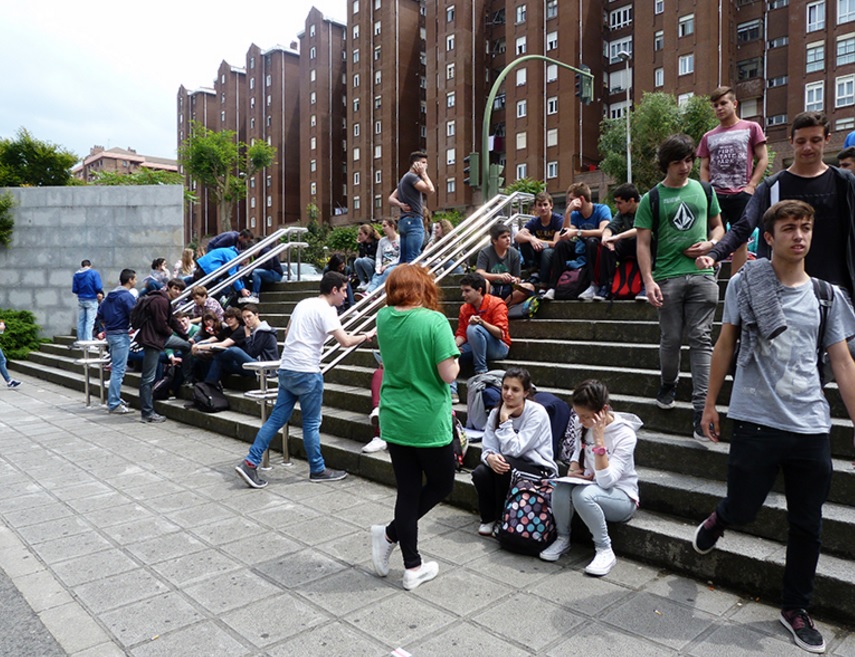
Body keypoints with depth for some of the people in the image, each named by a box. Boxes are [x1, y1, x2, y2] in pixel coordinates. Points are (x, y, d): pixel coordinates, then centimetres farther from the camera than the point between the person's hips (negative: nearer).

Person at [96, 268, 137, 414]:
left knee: (116, 367, 18)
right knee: (118, 370, -6)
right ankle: (113, 404, -5)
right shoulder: (127, 296, -14)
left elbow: (100, 313, 17)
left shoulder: (110, 295, 13)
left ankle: (114, 398, 25)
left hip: (110, 333, 9)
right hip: (121, 335, -9)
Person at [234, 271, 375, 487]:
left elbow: (287, 334, 25)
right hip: (306, 372, -8)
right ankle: (318, 470, 17)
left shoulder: (303, 304, 14)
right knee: (311, 423, 4)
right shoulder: (325, 310, -11)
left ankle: (250, 463, 8)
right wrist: (366, 336, -3)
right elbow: (346, 341, -19)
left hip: (286, 369, 8)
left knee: (277, 419, 10)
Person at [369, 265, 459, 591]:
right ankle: (390, 533, 9)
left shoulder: (383, 318, 0)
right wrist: (455, 359, 3)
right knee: (441, 484, 18)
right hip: (429, 422, -5)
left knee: (408, 490, 13)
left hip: (394, 420, 5)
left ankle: (413, 568, 21)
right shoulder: (434, 321, -17)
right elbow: (449, 374, -19)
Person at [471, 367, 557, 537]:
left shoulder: (537, 413, -18)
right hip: (511, 467, 4)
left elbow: (513, 450, -23)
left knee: (506, 463, -32)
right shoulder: (495, 413, -2)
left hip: (539, 471, -4)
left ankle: (503, 520, -11)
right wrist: (490, 457, -31)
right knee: (480, 473, -24)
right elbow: (488, 448, -9)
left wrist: (505, 419, -23)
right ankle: (488, 518, 2)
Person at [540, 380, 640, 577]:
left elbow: (606, 481, -30)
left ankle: (605, 551, -17)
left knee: (583, 493, -36)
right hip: (590, 485, 5)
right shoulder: (584, 425, -6)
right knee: (562, 488, -29)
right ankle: (563, 539, -5)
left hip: (622, 497, -5)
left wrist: (599, 439, -34)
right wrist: (573, 469, -7)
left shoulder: (625, 434, -22)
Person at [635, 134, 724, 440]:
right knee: (671, 338, 6)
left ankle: (701, 407, -3)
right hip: (668, 276, -1)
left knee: (701, 338, -3)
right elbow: (643, 243, -1)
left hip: (702, 274, 2)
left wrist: (709, 245, -3)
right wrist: (648, 281, -12)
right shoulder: (652, 199, 3)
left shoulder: (704, 190, 12)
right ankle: (668, 385, 33)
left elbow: (718, 226, 21)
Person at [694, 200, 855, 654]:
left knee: (807, 527, 11)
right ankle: (718, 519, 42)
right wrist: (710, 405, 3)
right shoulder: (744, 284, -1)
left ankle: (795, 608, 31)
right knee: (743, 508, 5)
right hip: (756, 422, -2)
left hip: (811, 427, 3)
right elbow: (725, 345, 3)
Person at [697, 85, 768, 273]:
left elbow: (763, 159, 4)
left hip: (741, 195, -2)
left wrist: (751, 185, -7)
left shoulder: (751, 128, 7)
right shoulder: (709, 137, 14)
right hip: (715, 195, 2)